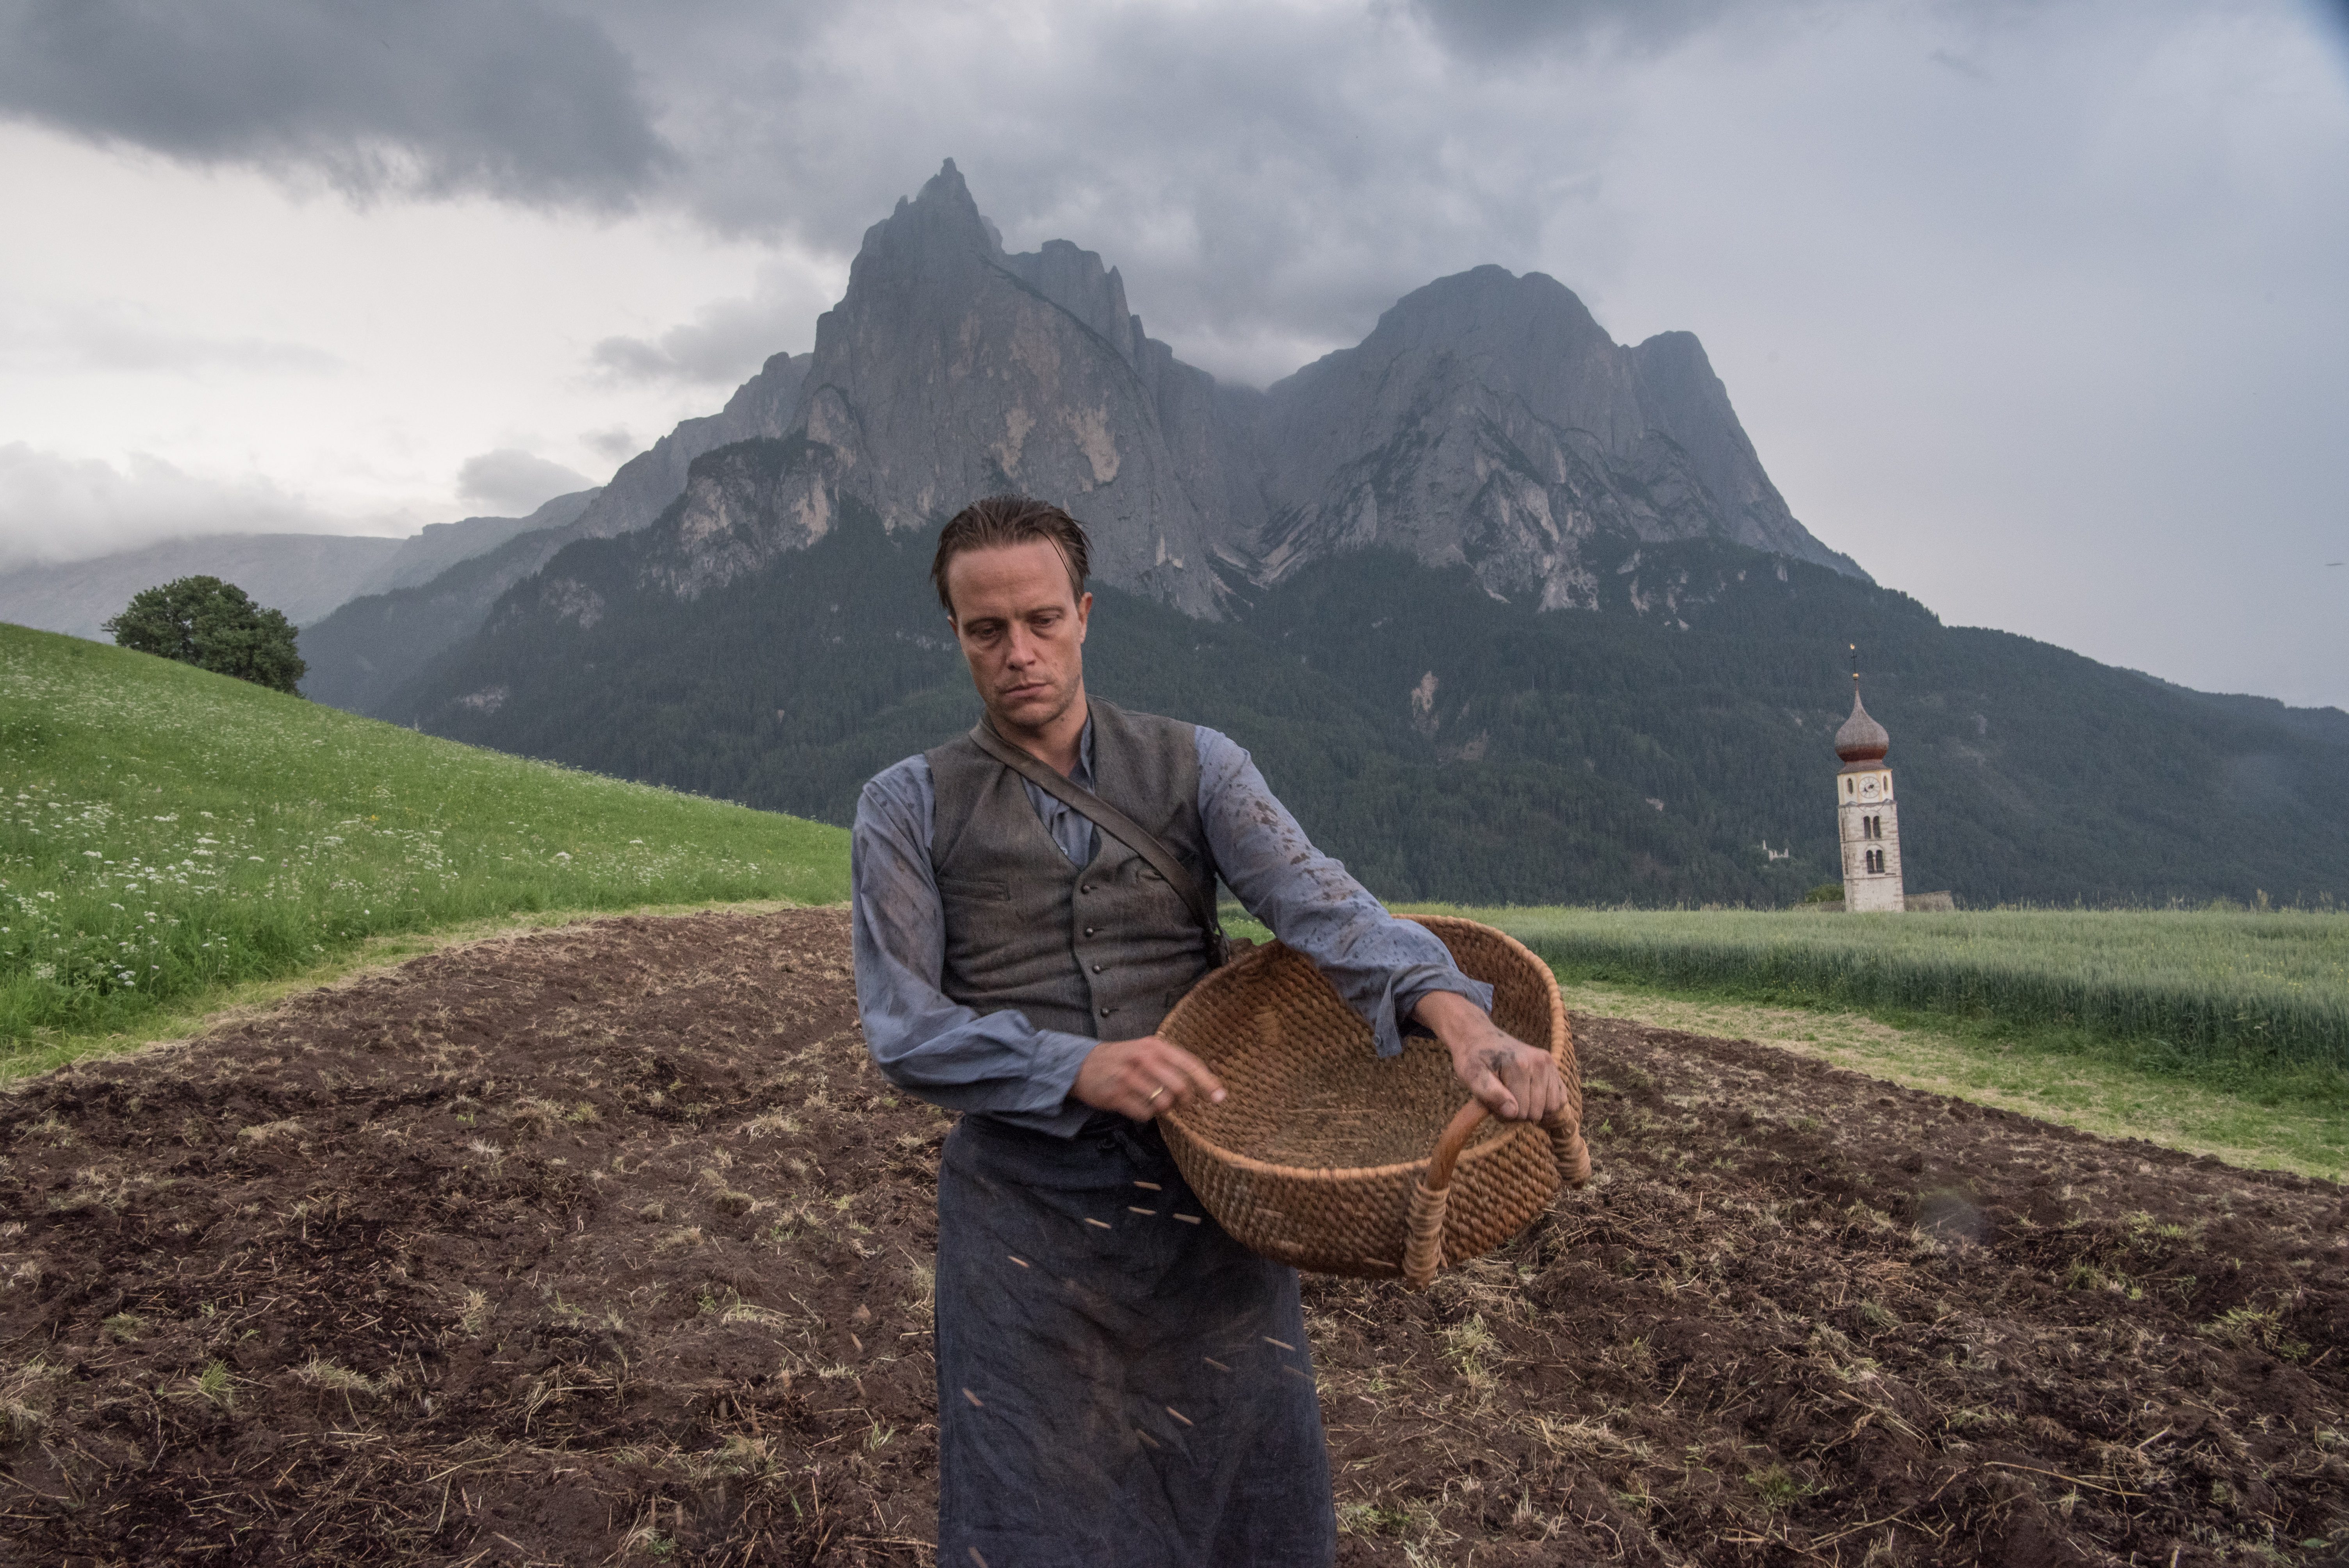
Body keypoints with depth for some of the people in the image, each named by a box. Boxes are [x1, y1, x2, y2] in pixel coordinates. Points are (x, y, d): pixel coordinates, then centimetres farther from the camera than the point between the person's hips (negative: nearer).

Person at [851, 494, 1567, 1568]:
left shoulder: (1193, 766, 3)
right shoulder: (910, 809, 1)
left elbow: (1316, 901, -14)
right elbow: (902, 1028, -6)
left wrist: (1457, 1015, -33)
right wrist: (1080, 1068, -23)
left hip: (1211, 1197, 2)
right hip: (1028, 1211, -1)